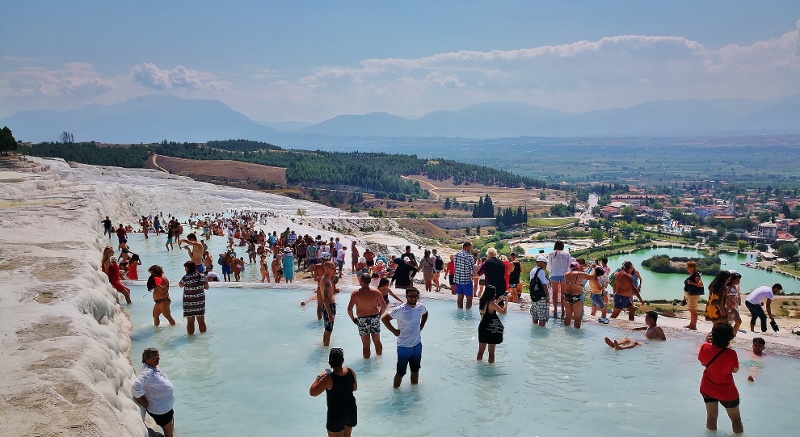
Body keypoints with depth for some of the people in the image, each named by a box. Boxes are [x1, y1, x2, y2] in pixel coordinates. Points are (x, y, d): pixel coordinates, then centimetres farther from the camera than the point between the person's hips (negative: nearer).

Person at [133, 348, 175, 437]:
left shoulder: (155, 367, -1)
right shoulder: (147, 372, -30)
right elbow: (136, 388, -42)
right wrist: (146, 404, -29)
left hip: (167, 406, 9)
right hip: (160, 410, -9)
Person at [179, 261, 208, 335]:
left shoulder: (186, 278, -15)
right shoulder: (202, 276, -3)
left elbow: (180, 285, 4)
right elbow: (207, 287, 7)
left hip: (189, 303, -3)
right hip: (200, 301, 3)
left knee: (190, 321, 7)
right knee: (201, 320, 12)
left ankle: (190, 334, 13)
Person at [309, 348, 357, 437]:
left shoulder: (329, 379, -27)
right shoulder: (350, 372, -11)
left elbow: (312, 392, -20)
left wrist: (319, 377, -9)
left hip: (336, 415, -5)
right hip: (351, 412, 5)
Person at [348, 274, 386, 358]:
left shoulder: (355, 293, -12)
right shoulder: (376, 292, -6)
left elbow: (349, 309, -14)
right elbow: (384, 306, -4)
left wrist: (353, 319, 1)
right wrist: (379, 315, 12)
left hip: (362, 320, -2)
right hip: (375, 318, 2)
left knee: (366, 345, 9)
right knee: (377, 342, 19)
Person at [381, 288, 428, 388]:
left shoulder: (420, 307, -4)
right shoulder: (401, 309, -22)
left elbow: (425, 313, 21)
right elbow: (384, 318, -20)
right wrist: (394, 331, -16)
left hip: (417, 345, 6)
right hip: (404, 346, -6)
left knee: (415, 370, 22)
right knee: (400, 372, 4)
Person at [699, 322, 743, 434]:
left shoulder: (705, 348, -20)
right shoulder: (731, 354, -28)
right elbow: (735, 370, -10)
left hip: (708, 389, 3)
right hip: (727, 392, -3)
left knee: (711, 416, 19)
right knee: (735, 418, 18)